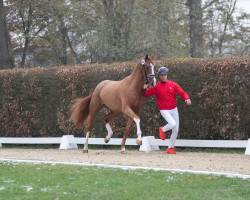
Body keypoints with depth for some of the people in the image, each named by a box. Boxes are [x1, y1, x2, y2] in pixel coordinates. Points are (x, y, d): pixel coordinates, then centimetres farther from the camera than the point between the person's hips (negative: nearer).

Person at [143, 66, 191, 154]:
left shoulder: (173, 85, 0)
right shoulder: (156, 87, -3)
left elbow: (182, 93, -8)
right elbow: (146, 94, -2)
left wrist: (187, 99, -28)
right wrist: (145, 89, -24)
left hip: (174, 110, 4)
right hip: (164, 110, -4)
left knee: (176, 130, 5)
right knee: (173, 124, -27)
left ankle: (170, 148, 20)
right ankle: (162, 130, 6)